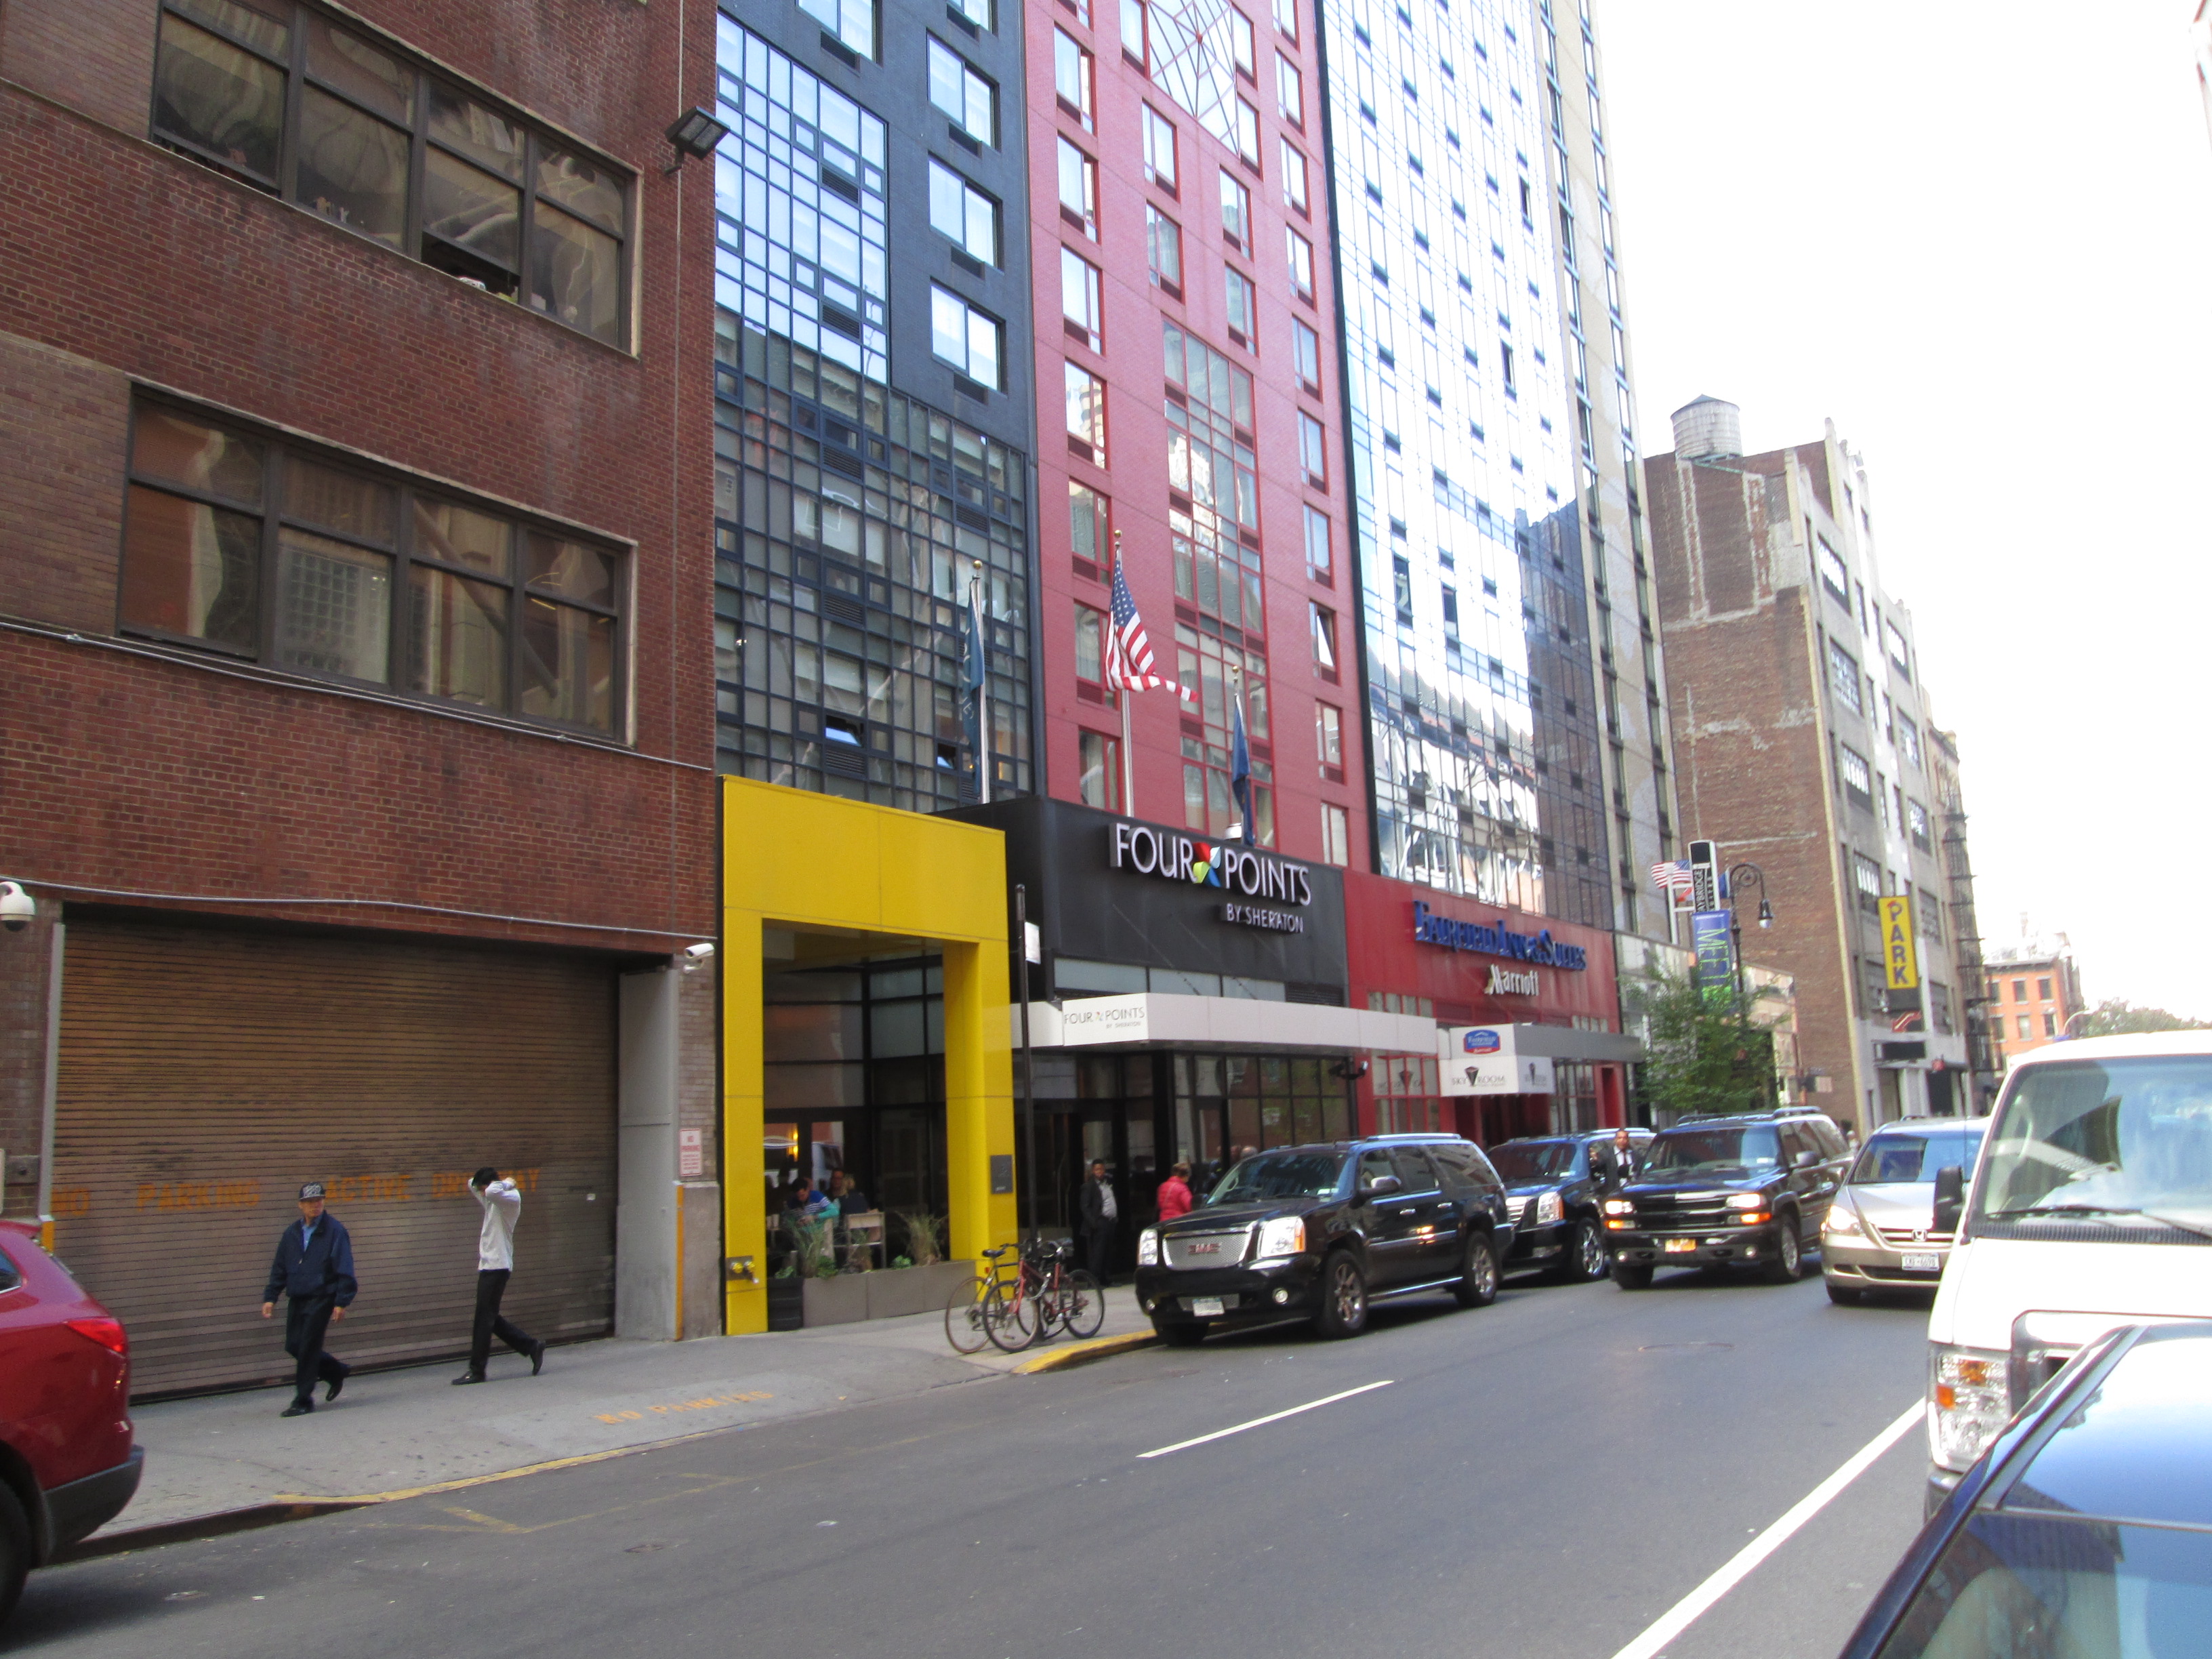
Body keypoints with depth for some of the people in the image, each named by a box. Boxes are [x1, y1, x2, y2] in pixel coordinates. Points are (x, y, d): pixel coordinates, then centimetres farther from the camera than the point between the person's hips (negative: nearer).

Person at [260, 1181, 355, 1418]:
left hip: (322, 1297, -6)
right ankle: (336, 1371, 27)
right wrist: (271, 1297, 9)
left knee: (308, 1347, -6)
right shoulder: (292, 1233, 9)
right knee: (293, 1346, 6)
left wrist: (342, 1301, -13)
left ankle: (303, 1400, 5)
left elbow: (345, 1270, -9)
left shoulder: (334, 1230, -8)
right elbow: (279, 1268, 17)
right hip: (297, 1299, 6)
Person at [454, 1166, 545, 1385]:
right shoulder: (493, 1202, 18)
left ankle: (476, 1370, -3)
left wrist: (505, 1184, -12)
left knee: (485, 1319, -7)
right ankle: (532, 1347, 16)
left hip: (497, 1267, -10)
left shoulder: (511, 1198, -11)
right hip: (489, 1266, 10)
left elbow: (492, 1192, -33)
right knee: (491, 1319, 10)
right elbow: (472, 1183, 31)